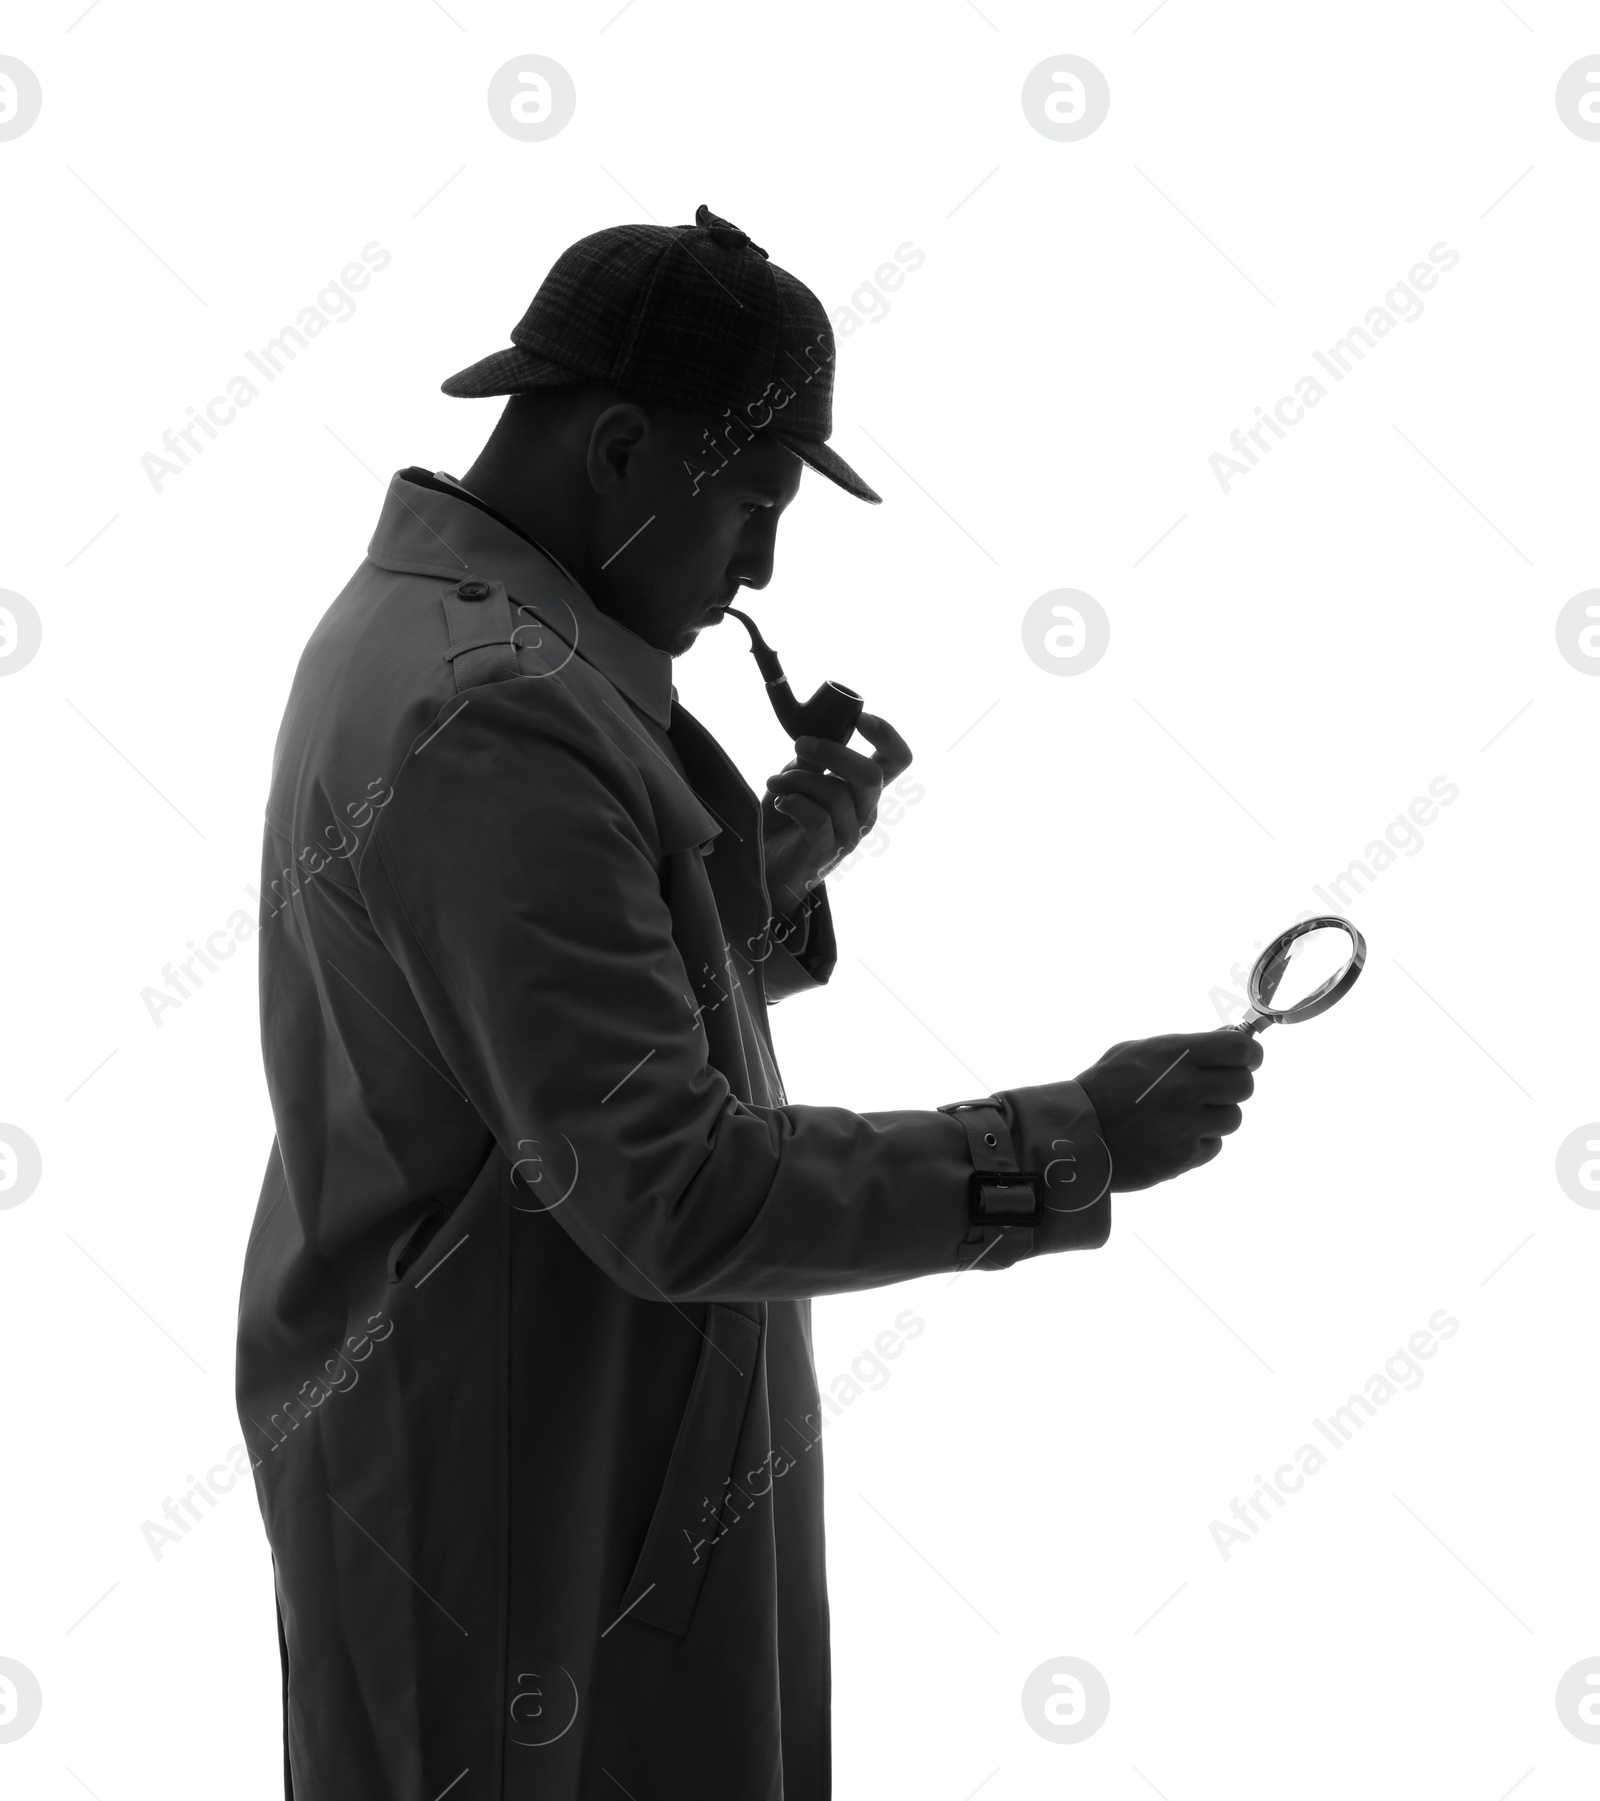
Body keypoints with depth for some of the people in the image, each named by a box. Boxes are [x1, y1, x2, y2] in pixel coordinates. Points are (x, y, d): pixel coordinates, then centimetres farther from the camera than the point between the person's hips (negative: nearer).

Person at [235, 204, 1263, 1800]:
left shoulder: (420, 628, 8)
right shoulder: (500, 713, -25)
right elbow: (673, 1188, -28)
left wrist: (769, 860, 0)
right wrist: (1072, 1146, -23)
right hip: (516, 1482, -10)